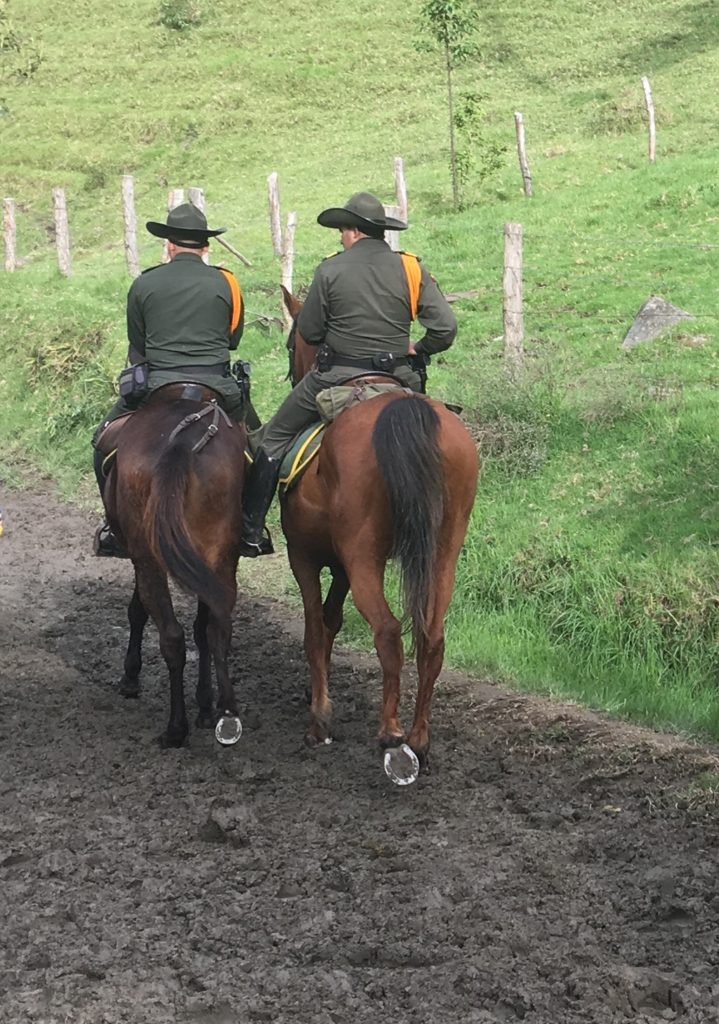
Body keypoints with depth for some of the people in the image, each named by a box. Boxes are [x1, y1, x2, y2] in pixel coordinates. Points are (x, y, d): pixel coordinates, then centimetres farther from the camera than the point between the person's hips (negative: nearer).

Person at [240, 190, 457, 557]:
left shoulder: (330, 270, -6)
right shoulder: (411, 270, 0)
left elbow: (308, 331, 0)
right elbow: (446, 327, -5)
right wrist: (417, 350, 13)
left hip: (336, 377, -2)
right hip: (398, 379, 2)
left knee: (273, 438, 12)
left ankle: (251, 532, 10)